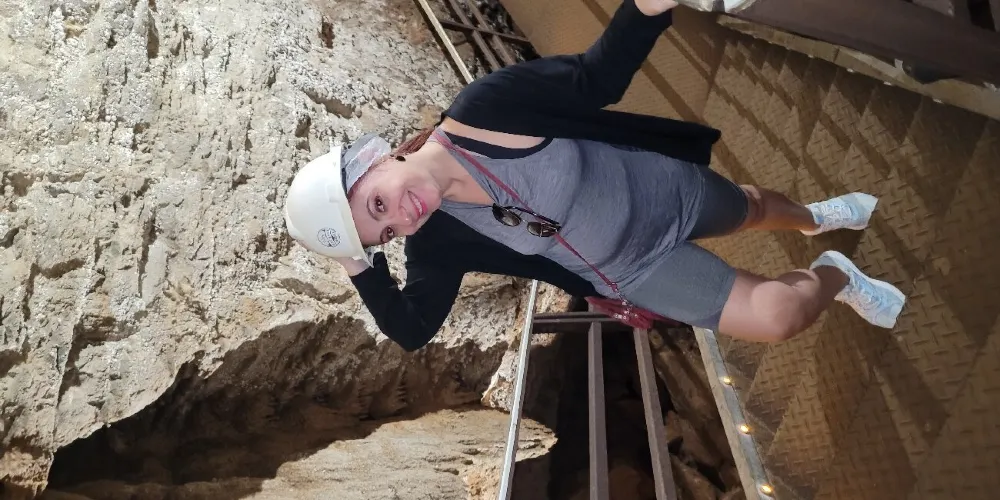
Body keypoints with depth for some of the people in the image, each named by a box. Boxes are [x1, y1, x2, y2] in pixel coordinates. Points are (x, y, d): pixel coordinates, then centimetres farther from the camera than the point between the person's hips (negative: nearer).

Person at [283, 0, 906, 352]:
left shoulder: (486, 108, -30)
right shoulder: (436, 245, -22)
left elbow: (598, 78, -20)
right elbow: (413, 331, -13)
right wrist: (362, 267, -28)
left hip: (666, 189, 0)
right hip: (632, 271, 0)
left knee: (750, 209, 28)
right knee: (777, 316, -10)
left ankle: (813, 216, 66)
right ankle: (836, 276, 27)